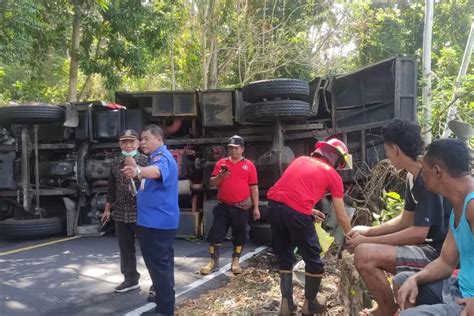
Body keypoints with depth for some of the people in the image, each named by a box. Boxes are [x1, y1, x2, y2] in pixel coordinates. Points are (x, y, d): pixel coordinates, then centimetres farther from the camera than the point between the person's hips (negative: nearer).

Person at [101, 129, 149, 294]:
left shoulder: (145, 161, -7)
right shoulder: (115, 162, 10)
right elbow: (111, 187, 16)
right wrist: (107, 209, 19)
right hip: (120, 213, 5)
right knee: (125, 249, 14)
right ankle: (130, 279, 29)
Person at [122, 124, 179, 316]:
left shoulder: (162, 156, -18)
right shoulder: (156, 157, 17)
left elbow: (157, 171, -44)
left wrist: (138, 171, -63)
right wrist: (137, 171, 19)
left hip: (157, 221, -12)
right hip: (157, 220, 12)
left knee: (159, 264, -8)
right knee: (162, 263, 22)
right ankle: (164, 299, 37)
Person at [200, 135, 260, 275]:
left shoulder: (249, 165, 2)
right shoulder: (221, 163, 6)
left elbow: (254, 187, 2)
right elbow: (212, 183, 6)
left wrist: (256, 207, -1)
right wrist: (220, 176, -16)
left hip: (241, 207, -1)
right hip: (223, 206, 1)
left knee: (240, 235, 7)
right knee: (215, 233, 1)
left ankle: (235, 262, 22)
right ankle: (213, 261, 14)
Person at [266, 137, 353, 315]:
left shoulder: (301, 160, 25)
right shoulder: (333, 175, 12)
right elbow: (341, 216, 15)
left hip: (274, 205, 6)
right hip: (297, 212, -5)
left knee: (284, 257, 23)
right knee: (313, 260, 17)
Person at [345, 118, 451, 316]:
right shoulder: (413, 177, 7)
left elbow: (418, 234, -24)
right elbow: (406, 220, 15)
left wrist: (367, 241, -18)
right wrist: (369, 231, 5)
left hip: (439, 254, -10)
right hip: (428, 246, 10)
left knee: (364, 254, -24)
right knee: (366, 248, 16)